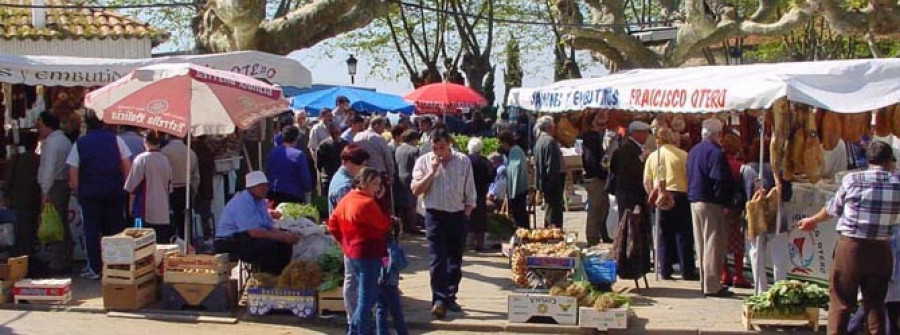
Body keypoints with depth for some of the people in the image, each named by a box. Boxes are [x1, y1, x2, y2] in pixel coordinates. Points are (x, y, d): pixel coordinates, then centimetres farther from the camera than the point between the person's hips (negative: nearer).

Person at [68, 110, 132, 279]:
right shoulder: (116, 140, 2)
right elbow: (127, 167, 0)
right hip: (114, 192, 1)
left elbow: (73, 176, 0)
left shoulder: (80, 144, 2)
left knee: (91, 230, 4)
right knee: (114, 229, 8)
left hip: (89, 193, -1)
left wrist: (78, 192, 12)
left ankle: (94, 268, 3)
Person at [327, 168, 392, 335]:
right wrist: (379, 202, -4)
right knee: (367, 298, 0)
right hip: (369, 255, -9)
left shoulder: (345, 200, 8)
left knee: (364, 296, 21)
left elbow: (332, 224, 13)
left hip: (351, 254, 9)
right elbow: (386, 225, -12)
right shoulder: (367, 203, -19)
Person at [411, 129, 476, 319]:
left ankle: (450, 297, 21)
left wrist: (467, 213, 0)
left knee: (455, 259, 10)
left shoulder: (463, 161, 1)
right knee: (437, 259, -10)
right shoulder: (424, 162, 0)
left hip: (458, 215, 2)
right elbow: (416, 190, -7)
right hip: (435, 215, -2)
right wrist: (432, 171, -14)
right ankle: (439, 299, -14)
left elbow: (470, 192, 6)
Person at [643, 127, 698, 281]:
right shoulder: (682, 155, -5)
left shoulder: (652, 156, 6)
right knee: (683, 235, 3)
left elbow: (646, 182, 5)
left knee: (664, 235, 9)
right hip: (679, 195, -3)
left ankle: (665, 271, 9)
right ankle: (687, 271, 3)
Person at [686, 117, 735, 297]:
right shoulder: (715, 152, -16)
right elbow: (720, 180, -21)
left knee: (701, 244, 15)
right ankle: (712, 285, -3)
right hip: (711, 203, -9)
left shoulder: (693, 151, 13)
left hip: (694, 201, 9)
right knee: (714, 244, -4)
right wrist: (723, 201, -14)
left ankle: (705, 282, 22)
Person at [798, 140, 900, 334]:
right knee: (875, 303, 13)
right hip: (881, 251, 2)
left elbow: (833, 208, 9)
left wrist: (813, 220, 26)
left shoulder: (852, 179, -4)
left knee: (840, 302, 4)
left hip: (850, 247, -2)